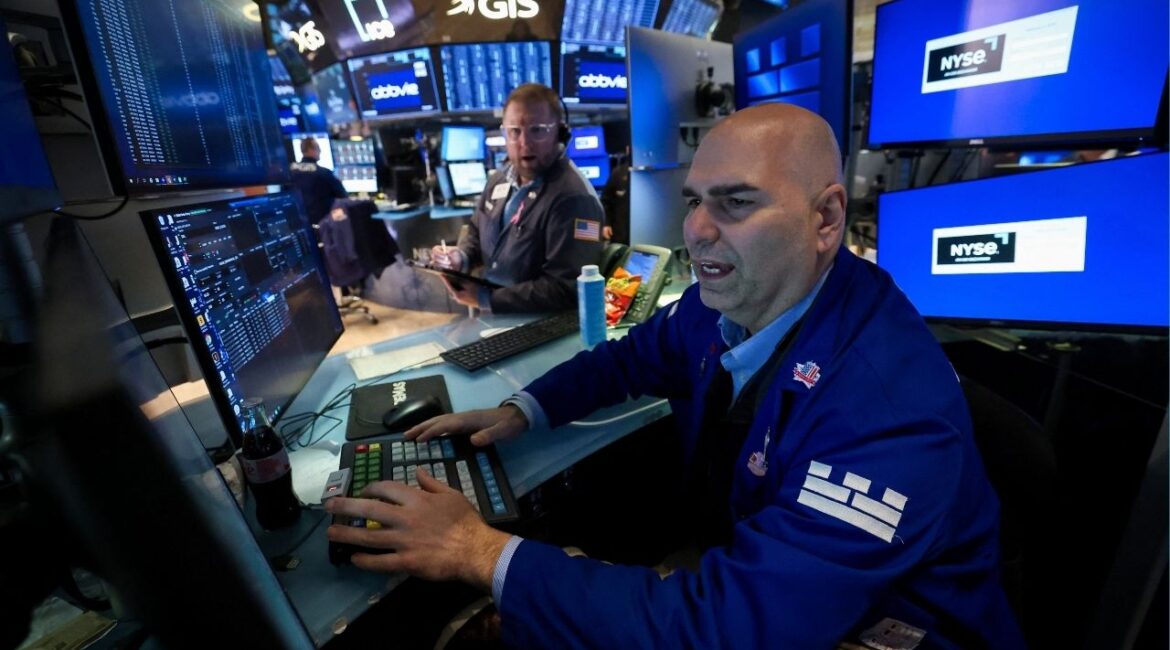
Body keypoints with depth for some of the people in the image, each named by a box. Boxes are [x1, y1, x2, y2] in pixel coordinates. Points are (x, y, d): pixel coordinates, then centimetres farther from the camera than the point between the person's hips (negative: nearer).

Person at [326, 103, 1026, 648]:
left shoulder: (891, 405, -33)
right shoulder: (722, 302, -9)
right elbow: (631, 357, 8)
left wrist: (484, 550, -31)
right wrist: (520, 412, -7)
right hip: (735, 567, 6)